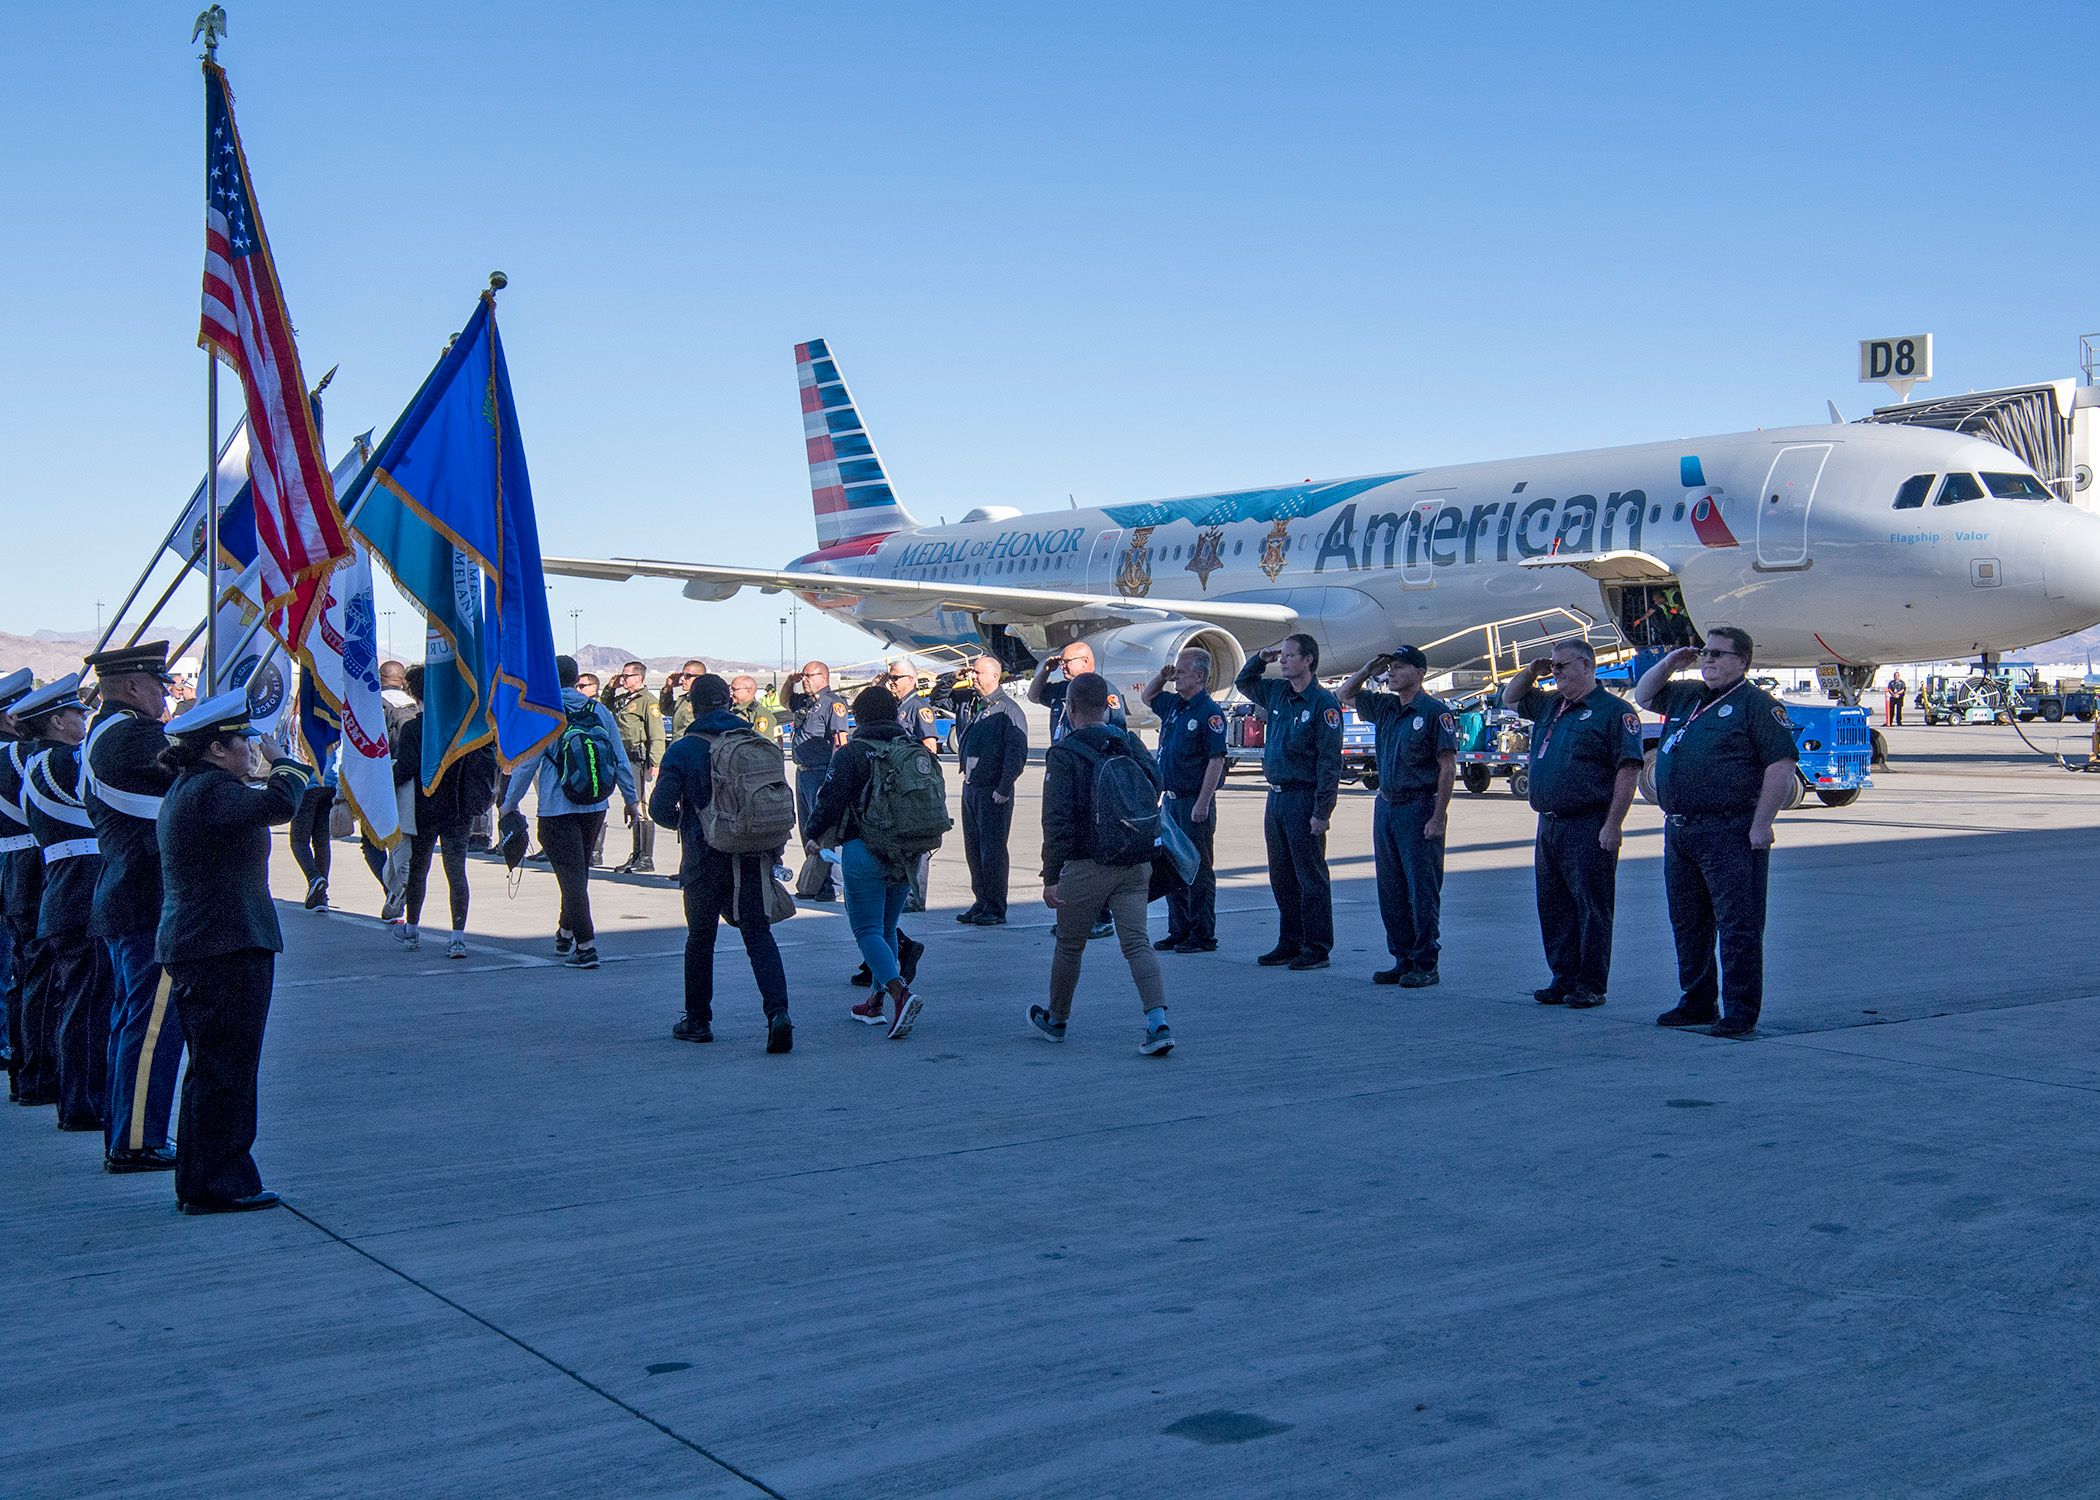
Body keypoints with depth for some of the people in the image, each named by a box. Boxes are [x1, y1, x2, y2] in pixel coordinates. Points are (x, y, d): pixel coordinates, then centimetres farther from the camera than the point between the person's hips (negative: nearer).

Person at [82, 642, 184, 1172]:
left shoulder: (101, 734, 17)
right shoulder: (133, 735, -16)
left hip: (121, 902, 11)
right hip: (153, 904, -11)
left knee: (131, 1018, 17)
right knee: (155, 1022, -6)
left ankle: (121, 1133, 24)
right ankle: (136, 1143, -3)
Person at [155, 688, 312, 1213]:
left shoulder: (184, 790, 16)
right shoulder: (210, 790, -17)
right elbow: (279, 804, -30)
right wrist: (284, 758, -12)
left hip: (189, 947, 11)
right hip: (227, 949, -11)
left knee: (211, 1066, 17)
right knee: (226, 1067, -4)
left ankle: (197, 1181, 23)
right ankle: (217, 1184, 1)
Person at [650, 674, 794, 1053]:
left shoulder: (684, 749, -7)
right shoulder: (760, 744, 3)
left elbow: (660, 807, -9)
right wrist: (774, 849, 15)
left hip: (706, 859, -2)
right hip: (754, 859, 2)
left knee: (700, 939, 13)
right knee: (759, 935, 2)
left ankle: (697, 1020, 22)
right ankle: (777, 1012, -16)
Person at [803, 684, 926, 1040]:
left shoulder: (852, 753, -9)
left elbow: (830, 799, -13)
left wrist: (812, 835, 2)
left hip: (863, 853, -6)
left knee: (868, 931, -4)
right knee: (887, 930, 18)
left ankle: (900, 992, -25)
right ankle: (875, 1003, 24)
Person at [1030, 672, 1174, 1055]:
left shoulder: (1064, 754, -9)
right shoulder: (1131, 744, 9)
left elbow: (1057, 820, -14)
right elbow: (1155, 793, 15)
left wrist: (1050, 876, -13)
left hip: (1087, 865, -4)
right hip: (1136, 865, 4)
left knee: (1070, 945, 13)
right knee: (1137, 943, 1)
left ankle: (1055, 1020, 30)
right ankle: (1158, 1022, -15)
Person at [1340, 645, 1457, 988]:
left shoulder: (1435, 712, -9)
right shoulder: (1384, 707, 11)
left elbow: (1448, 767, -12)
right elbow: (1346, 695, 27)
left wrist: (1438, 817, -16)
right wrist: (1368, 669, 9)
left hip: (1419, 808, -7)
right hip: (1385, 806, 7)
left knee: (1422, 890, -3)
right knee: (1391, 890, 10)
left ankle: (1425, 965, 3)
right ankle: (1403, 959, 18)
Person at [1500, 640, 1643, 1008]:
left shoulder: (1614, 711, -7)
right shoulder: (1550, 705, 16)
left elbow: (1629, 769, -13)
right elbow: (1510, 699, 34)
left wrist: (1612, 825, -19)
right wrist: (1532, 670, 14)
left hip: (1588, 827, -8)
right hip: (1549, 825, 8)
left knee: (1591, 907, -2)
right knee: (1554, 907, 11)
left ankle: (1591, 985, 4)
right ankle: (1564, 978, 20)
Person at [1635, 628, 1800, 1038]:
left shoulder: (1757, 704, -7)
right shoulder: (1685, 697, 16)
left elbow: (1781, 765, -13)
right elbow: (1643, 696, 33)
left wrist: (1761, 825, -18)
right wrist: (1669, 663, 15)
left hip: (1730, 833, -8)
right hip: (1678, 831, 8)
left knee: (1738, 926, -5)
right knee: (1688, 924, 15)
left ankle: (1741, 1014, 0)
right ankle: (1696, 1002, 26)